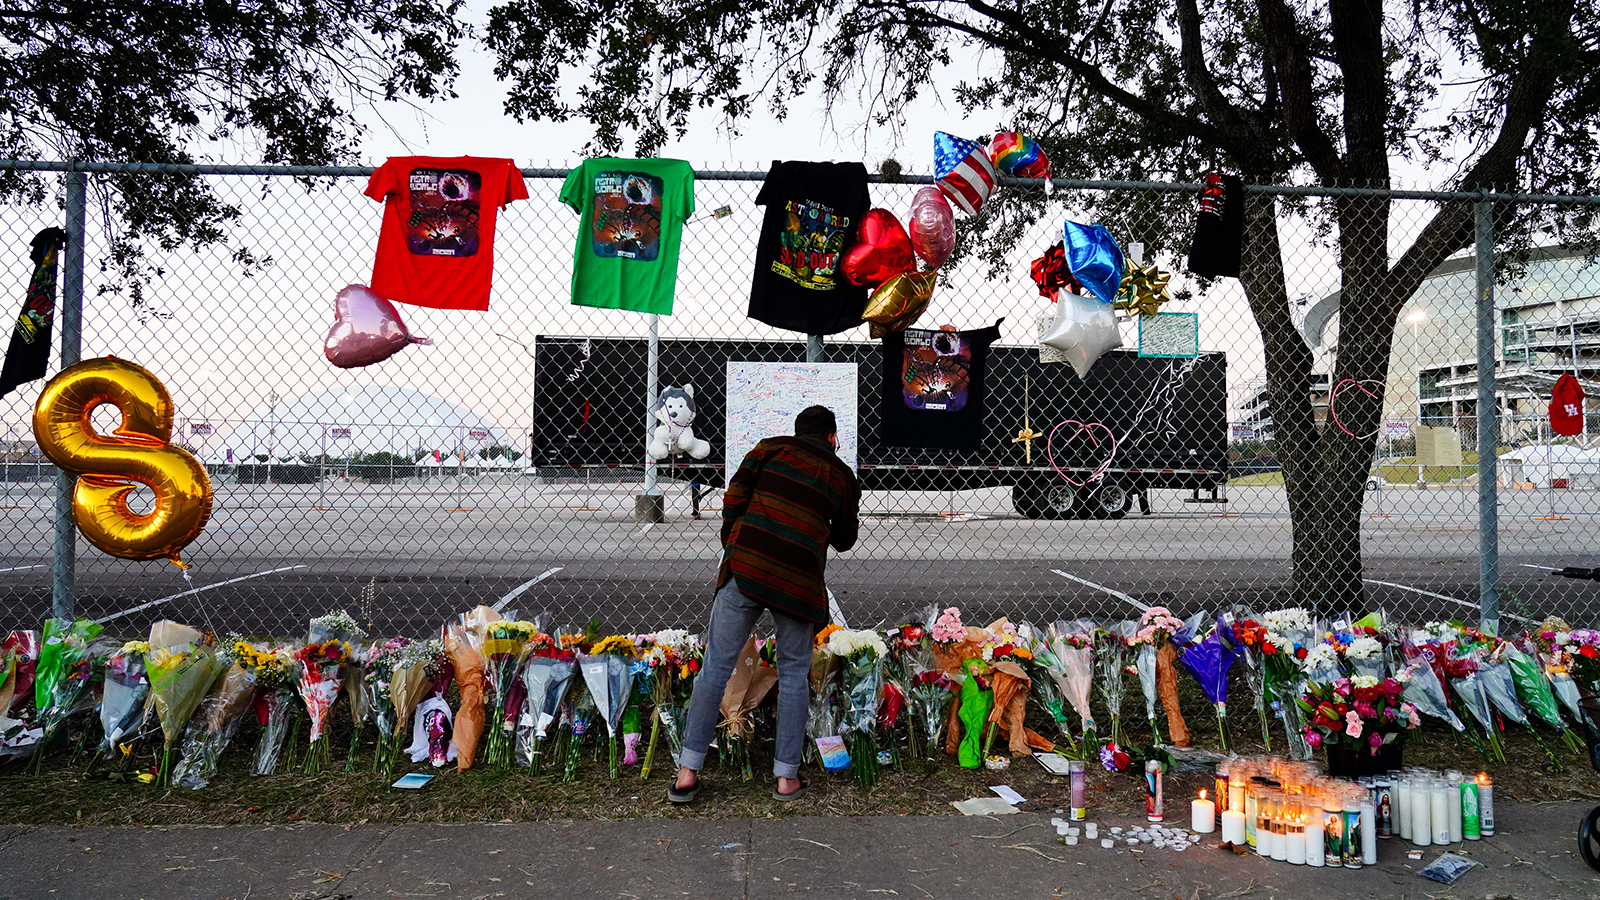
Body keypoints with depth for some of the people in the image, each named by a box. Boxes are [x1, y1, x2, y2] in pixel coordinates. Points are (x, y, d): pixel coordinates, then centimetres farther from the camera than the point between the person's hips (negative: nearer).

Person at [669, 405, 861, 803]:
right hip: (799, 579, 0)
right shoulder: (844, 477, 15)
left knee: (717, 664, 5)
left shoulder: (770, 448, 12)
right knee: (794, 673, 14)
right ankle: (786, 777, 17)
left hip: (745, 565, 0)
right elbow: (843, 540, 24)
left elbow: (733, 498, 5)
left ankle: (688, 773, 8)